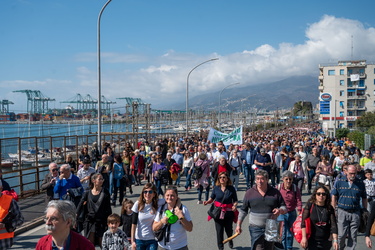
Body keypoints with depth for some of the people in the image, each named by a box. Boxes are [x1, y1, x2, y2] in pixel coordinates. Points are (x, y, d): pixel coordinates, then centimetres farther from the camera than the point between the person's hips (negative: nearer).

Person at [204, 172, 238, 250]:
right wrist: (207, 202, -12)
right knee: (219, 230, 2)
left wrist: (235, 205, -21)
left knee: (228, 229, 13)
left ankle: (230, 241, 47)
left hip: (229, 212, -1)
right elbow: (212, 199, 8)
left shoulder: (231, 189, -5)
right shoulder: (216, 188, -1)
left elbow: (235, 200, -1)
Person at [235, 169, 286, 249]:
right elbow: (243, 210, 6)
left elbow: (284, 207, 7)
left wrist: (280, 210, -16)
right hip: (256, 228, -2)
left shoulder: (275, 192, 1)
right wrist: (238, 225, 3)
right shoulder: (249, 193, 0)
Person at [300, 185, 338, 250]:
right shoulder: (310, 205, -6)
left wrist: (335, 240, -13)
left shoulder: (329, 208, 0)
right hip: (312, 240, -3)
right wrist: (304, 237, -14)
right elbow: (303, 222, -8)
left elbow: (333, 225, -4)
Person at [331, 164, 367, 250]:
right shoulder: (339, 182, 0)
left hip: (355, 213, 1)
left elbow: (364, 198, 11)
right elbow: (334, 196, 5)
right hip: (342, 212, -1)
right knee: (341, 235, 0)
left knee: (353, 236, 6)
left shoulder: (360, 183, 3)